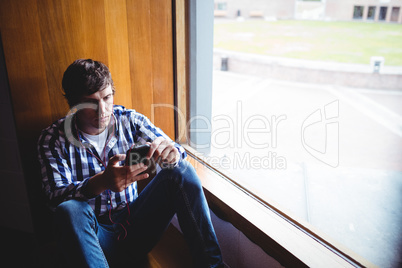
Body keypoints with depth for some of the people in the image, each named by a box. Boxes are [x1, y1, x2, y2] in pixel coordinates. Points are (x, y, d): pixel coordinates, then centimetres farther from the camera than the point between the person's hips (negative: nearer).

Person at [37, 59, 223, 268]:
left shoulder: (130, 121, -1)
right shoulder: (53, 139, -6)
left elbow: (178, 155, -3)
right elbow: (55, 197, -18)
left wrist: (171, 154, -30)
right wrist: (101, 183, -39)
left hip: (135, 226, 2)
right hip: (95, 236, -2)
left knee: (179, 171, -19)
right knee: (69, 211, -36)